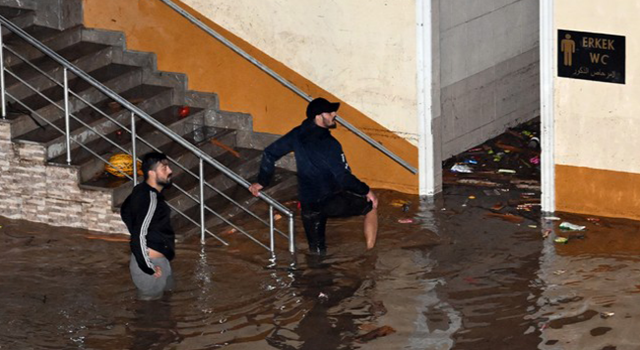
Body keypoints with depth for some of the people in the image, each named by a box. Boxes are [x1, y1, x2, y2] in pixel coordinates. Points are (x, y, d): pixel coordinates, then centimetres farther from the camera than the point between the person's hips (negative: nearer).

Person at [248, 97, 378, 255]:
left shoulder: (298, 135, 0)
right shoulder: (328, 144, -21)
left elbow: (270, 153, 6)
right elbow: (344, 177, -22)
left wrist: (262, 181, 16)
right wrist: (366, 190, -7)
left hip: (308, 205, 6)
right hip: (332, 201, -6)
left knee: (317, 253, 15)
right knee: (372, 205, 16)